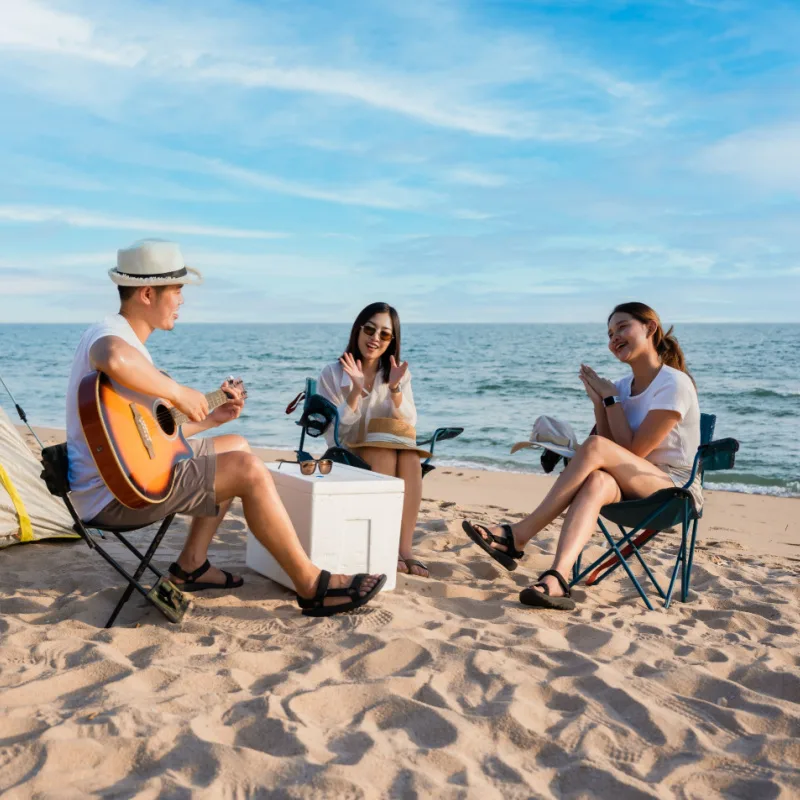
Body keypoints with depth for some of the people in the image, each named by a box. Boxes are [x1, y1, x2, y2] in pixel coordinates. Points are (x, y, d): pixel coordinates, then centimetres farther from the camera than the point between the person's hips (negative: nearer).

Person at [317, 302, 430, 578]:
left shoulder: (400, 374, 6)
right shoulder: (333, 374, -2)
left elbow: (408, 427, -4)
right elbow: (333, 435, -10)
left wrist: (395, 390, -20)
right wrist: (356, 392, -23)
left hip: (399, 460, 3)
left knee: (409, 454, -30)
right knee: (383, 451, -32)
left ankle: (405, 548, -35)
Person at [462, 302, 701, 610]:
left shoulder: (674, 383, -10)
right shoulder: (623, 386, 13)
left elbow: (633, 452, -16)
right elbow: (618, 461, 3)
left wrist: (610, 397, -11)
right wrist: (598, 401, -4)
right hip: (635, 491, 6)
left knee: (595, 446, -29)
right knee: (598, 481, -32)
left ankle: (518, 535, -30)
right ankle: (556, 579, -54)